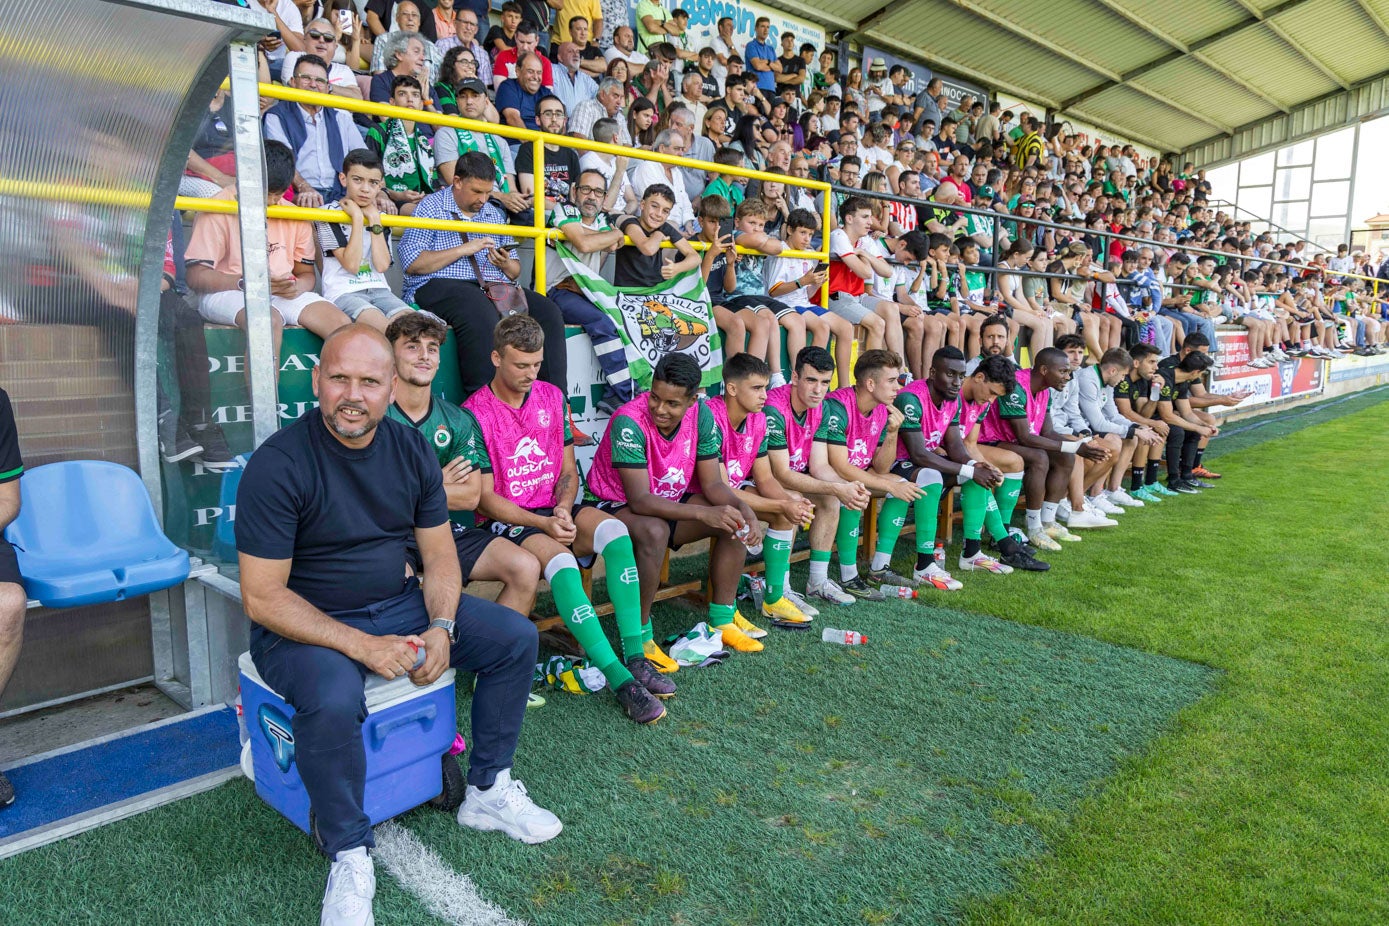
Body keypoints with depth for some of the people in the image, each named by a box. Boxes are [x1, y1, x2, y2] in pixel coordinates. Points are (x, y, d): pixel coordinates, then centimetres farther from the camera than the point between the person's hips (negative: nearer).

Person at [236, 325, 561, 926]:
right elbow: (262, 598, -20)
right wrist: (362, 646, -26)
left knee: (516, 638, -3)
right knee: (333, 700, -37)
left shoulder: (411, 449, -2)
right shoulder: (278, 465, -19)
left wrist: (441, 628, -15)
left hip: (397, 603, 6)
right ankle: (349, 859, -9)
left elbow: (439, 554, 3)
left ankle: (486, 792, 13)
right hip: (304, 624, -6)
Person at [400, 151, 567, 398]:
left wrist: (506, 264, -1)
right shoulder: (431, 207, 7)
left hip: (494, 286, 6)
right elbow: (412, 263, -6)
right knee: (481, 314, -39)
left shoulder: (495, 215, 24)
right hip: (440, 286, -5)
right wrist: (463, 250, -10)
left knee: (548, 312, -19)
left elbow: (514, 272, 24)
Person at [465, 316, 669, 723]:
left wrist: (562, 509, -10)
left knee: (614, 530, -26)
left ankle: (635, 657, -24)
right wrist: (543, 525, -20)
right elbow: (485, 498, -10)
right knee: (559, 559, -35)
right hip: (505, 521, -5)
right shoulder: (475, 413, -8)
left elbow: (568, 471, 11)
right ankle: (619, 679, -33)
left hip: (554, 510, 5)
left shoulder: (552, 397, 8)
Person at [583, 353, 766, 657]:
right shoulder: (629, 422, -30)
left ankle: (722, 621, 0)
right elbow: (639, 500, -34)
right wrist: (705, 513, -43)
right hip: (613, 506, -6)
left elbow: (713, 484, -9)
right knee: (654, 532, -38)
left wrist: (742, 507, -30)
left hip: (669, 502, 6)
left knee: (735, 520, -12)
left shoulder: (700, 415, -12)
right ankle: (639, 637, -22)